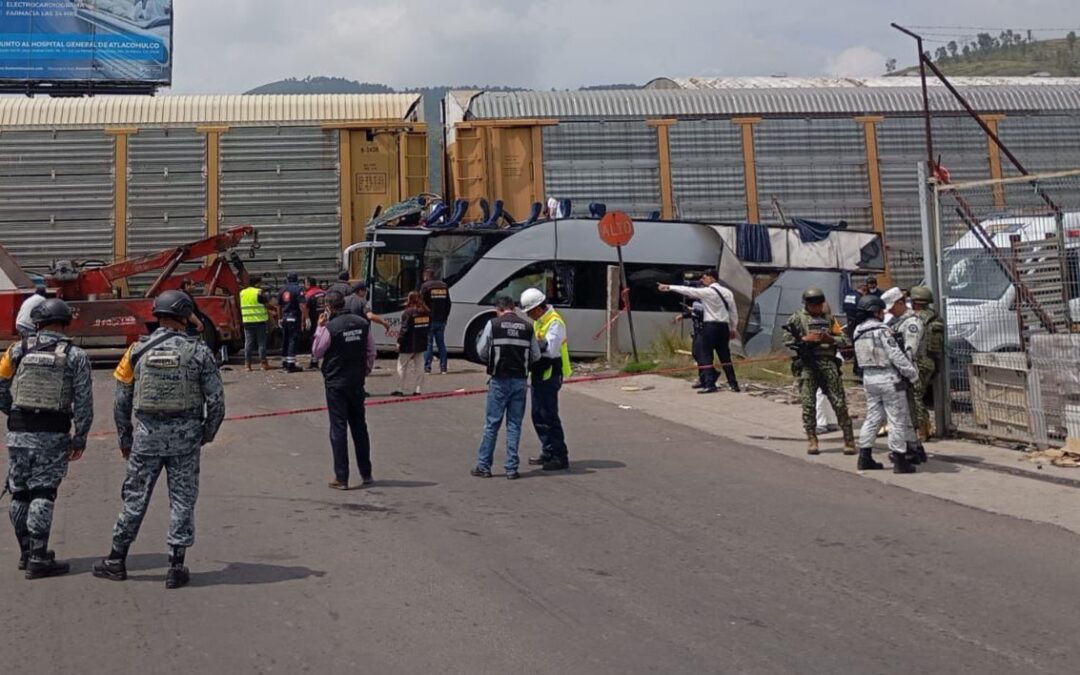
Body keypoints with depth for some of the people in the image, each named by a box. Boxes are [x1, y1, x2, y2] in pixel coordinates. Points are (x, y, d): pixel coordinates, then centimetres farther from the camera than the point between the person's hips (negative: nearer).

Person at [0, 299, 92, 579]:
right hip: (54, 434, -2)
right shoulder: (75, 356, -2)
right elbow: (83, 402, -5)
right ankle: (38, 559, -2)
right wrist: (80, 439, 1)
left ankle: (27, 552, 25)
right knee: (43, 494, 0)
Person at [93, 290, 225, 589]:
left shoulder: (138, 350, 0)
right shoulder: (199, 351, -5)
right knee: (182, 500, 6)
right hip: (185, 436, -1)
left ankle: (116, 561, 24)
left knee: (135, 498, 13)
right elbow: (216, 399, -6)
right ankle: (176, 567, 8)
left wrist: (124, 439, 15)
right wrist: (207, 434, 9)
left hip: (146, 435, 2)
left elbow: (121, 401, 4)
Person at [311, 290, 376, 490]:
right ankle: (366, 474, 20)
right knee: (359, 426, 15)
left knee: (338, 428, 0)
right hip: (357, 382, 5)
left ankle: (341, 478, 2)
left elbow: (316, 354, -4)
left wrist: (319, 328, 0)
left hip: (335, 383, -5)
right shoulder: (363, 323, 1)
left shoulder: (330, 328, -15)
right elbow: (371, 351, 6)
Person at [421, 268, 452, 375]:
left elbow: (422, 303, -9)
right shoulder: (444, 285, 12)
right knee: (441, 343, 10)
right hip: (442, 320, 5)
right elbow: (448, 303, 13)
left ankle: (427, 367, -4)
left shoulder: (425, 286, -7)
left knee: (428, 343, -1)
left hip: (430, 319, -5)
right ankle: (443, 367, 7)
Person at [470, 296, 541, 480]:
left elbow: (482, 352, -2)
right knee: (515, 425, 8)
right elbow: (536, 356, 5)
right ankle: (512, 468, 8)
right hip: (520, 380, 2)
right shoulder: (528, 327, 4)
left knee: (492, 424, 5)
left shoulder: (493, 324, -4)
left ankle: (484, 466, 9)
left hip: (499, 380, -2)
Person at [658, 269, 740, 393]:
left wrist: (669, 287, -1)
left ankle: (710, 385, -8)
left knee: (707, 356, -2)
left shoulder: (707, 291, -8)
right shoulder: (727, 292, 10)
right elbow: (733, 311, 12)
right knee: (725, 357, 12)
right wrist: (733, 328, 21)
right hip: (724, 327, 7)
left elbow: (688, 290, -6)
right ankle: (733, 384, 12)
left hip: (711, 326, -7)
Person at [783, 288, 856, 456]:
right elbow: (787, 339, -2)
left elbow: (843, 339, 12)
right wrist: (805, 339, -14)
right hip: (807, 364, -2)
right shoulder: (797, 318, 6)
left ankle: (849, 440, 6)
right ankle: (811, 440, 7)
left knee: (839, 403, -1)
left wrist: (830, 339, -7)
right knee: (808, 404, -2)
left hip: (828, 362, 2)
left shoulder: (829, 317, 15)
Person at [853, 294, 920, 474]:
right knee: (897, 419, 0)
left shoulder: (859, 333, 10)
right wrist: (912, 373, -10)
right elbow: (896, 356, -18)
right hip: (888, 378, -8)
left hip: (868, 378, 8)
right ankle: (899, 460, 2)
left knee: (873, 417, 14)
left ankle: (865, 456, 14)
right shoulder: (882, 330, -15)